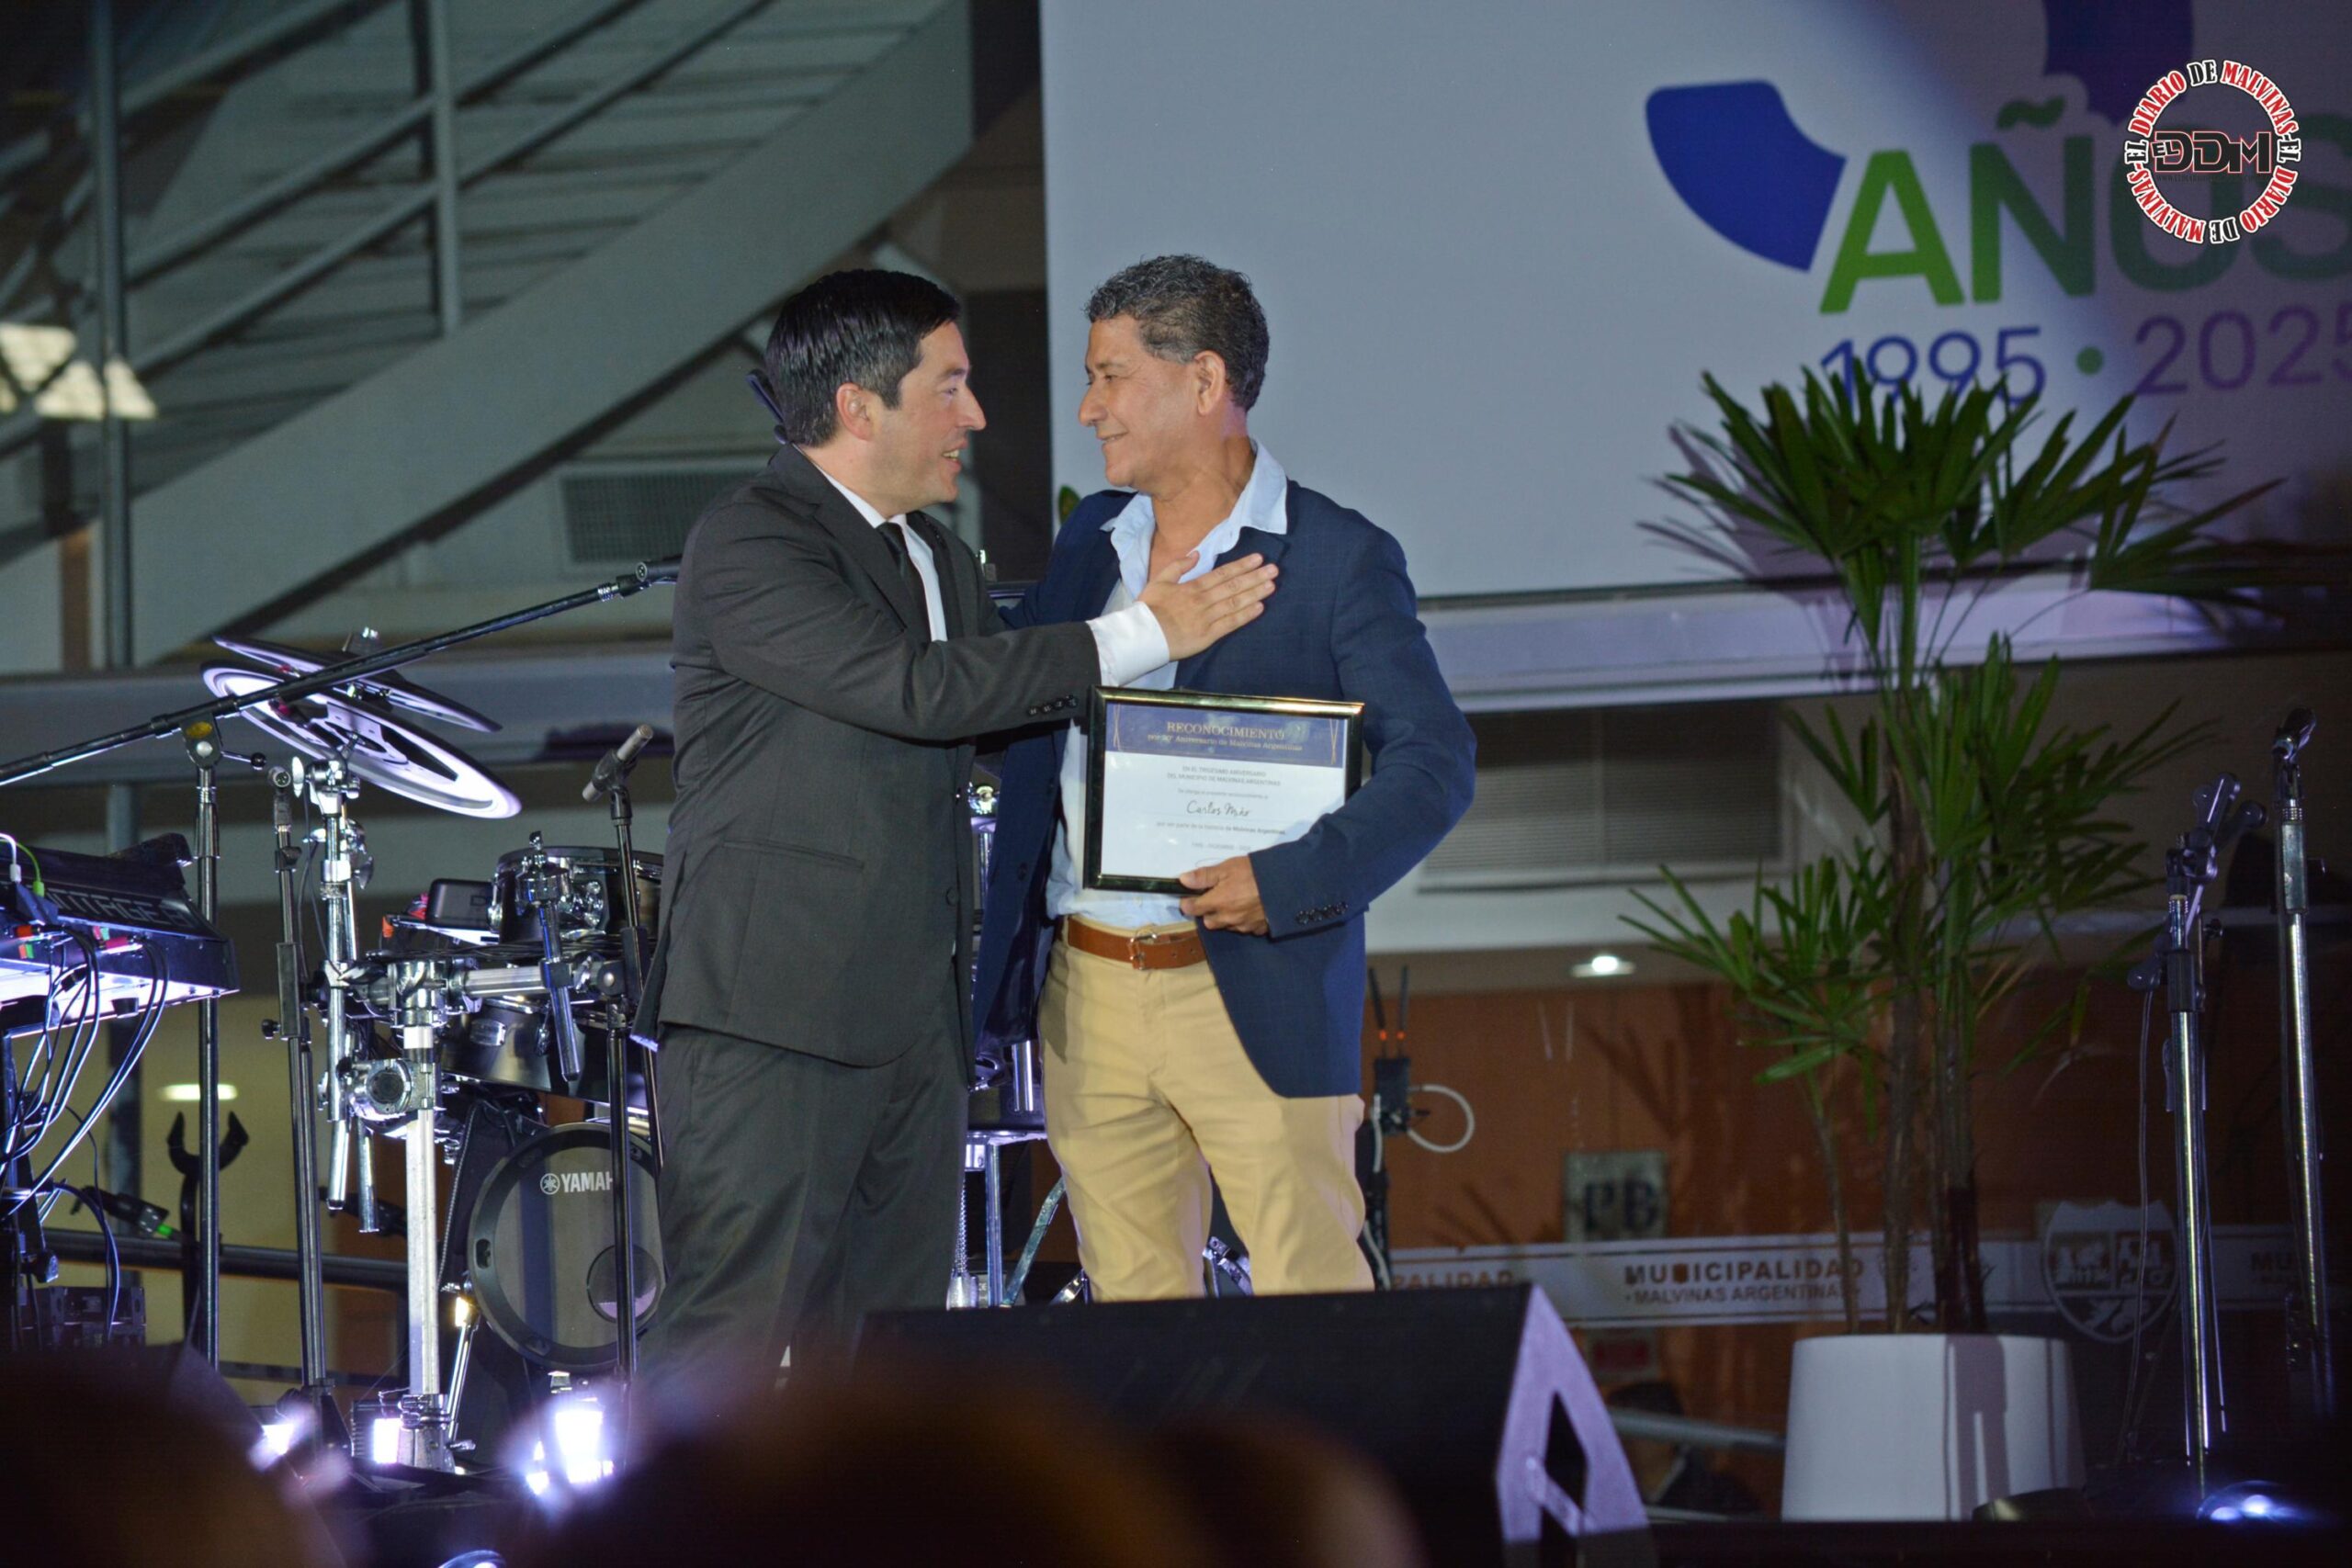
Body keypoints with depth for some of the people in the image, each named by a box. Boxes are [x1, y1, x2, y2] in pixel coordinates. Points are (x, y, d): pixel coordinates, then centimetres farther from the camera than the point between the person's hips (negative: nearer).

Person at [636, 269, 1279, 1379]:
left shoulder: (941, 561, 19)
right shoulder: (747, 547, -10)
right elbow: (919, 691, -20)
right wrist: (1138, 638, -15)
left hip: (912, 1023, 9)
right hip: (774, 1009, -9)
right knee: (728, 1338, -10)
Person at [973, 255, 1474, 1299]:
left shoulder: (1337, 559, -5)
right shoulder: (1091, 539, 13)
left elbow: (1434, 761, -10)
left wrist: (1293, 881, -22)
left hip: (1256, 1003, -6)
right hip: (1085, 995, 6)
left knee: (1311, 1302, -5)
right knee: (1130, 1299, 9)